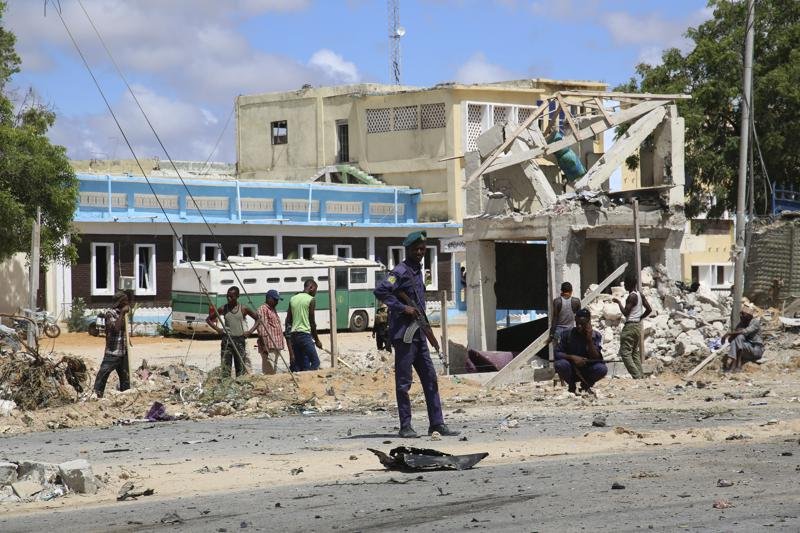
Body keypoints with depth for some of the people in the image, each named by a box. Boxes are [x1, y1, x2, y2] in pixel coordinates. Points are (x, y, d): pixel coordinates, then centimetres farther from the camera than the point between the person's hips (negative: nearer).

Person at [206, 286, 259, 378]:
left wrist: (250, 331, -1)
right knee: (225, 369, -5)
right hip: (227, 340, 0)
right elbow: (208, 319, 13)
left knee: (241, 368, 1)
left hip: (240, 340, 0)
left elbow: (257, 319, 10)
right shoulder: (223, 309, 2)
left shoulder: (244, 309, 0)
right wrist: (217, 329, 0)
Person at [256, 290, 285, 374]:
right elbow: (262, 329, -16)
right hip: (268, 346, -10)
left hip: (276, 346, 10)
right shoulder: (263, 309, -8)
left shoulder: (273, 310, 22)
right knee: (268, 370, -15)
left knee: (274, 370, 10)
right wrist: (265, 345, -22)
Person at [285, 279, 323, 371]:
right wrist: (317, 340, 1)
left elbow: (288, 320, 14)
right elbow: (312, 322, -6)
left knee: (297, 364, 9)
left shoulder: (293, 299, 14)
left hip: (293, 335, 7)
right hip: (305, 334, -7)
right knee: (315, 362, -5)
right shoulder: (311, 300, -5)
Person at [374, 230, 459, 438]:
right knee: (404, 381, -4)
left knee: (430, 378, 8)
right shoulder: (401, 271, -11)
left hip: (418, 334, 9)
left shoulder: (417, 271, 16)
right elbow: (380, 291, -24)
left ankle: (436, 424, 11)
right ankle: (405, 426, 0)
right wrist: (403, 308, -22)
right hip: (403, 334, -9)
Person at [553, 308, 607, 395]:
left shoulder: (596, 336, -6)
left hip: (587, 372, 1)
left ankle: (586, 385, 4)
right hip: (571, 370, -1)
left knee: (602, 369, -30)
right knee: (560, 364, -33)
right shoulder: (568, 334, -8)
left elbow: (596, 358, -15)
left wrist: (590, 340, -24)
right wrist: (572, 357, -25)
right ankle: (571, 386, 0)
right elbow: (557, 353, -9)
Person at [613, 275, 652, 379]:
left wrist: (619, 303, -7)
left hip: (630, 326, -9)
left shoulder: (631, 297, -16)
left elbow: (626, 312, -19)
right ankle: (640, 375, 12)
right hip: (638, 326, 9)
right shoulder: (640, 295, 9)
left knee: (625, 352, -8)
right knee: (635, 352, 16)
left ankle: (636, 376, -16)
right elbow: (649, 309, 10)